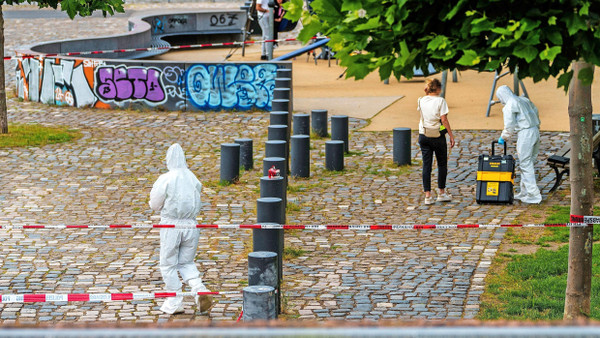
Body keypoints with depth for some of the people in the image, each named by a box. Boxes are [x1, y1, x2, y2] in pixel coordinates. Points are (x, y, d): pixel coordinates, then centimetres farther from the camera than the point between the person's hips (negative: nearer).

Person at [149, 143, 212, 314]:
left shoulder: (165, 179, -12)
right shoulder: (192, 178, 2)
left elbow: (154, 205, -4)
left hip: (171, 225, -4)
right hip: (191, 224, 4)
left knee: (168, 264, 10)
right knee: (186, 262, 18)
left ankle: (175, 302, 12)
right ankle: (199, 289, -6)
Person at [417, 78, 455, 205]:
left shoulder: (422, 101, 2)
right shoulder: (440, 101, -10)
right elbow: (444, 119, -14)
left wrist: (427, 94, 15)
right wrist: (451, 135, -9)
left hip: (424, 136, 3)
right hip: (438, 136, -3)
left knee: (426, 165, 4)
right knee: (442, 164, 12)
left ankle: (428, 195, 1)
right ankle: (441, 193, 16)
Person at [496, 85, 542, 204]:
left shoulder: (510, 105, -9)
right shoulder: (525, 100, 17)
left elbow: (509, 125, -10)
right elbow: (536, 113, 21)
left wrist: (503, 137, 5)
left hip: (525, 134, -9)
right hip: (535, 131, 9)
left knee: (526, 164, -3)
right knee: (529, 163, 15)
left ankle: (534, 195, -5)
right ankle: (525, 192, 22)